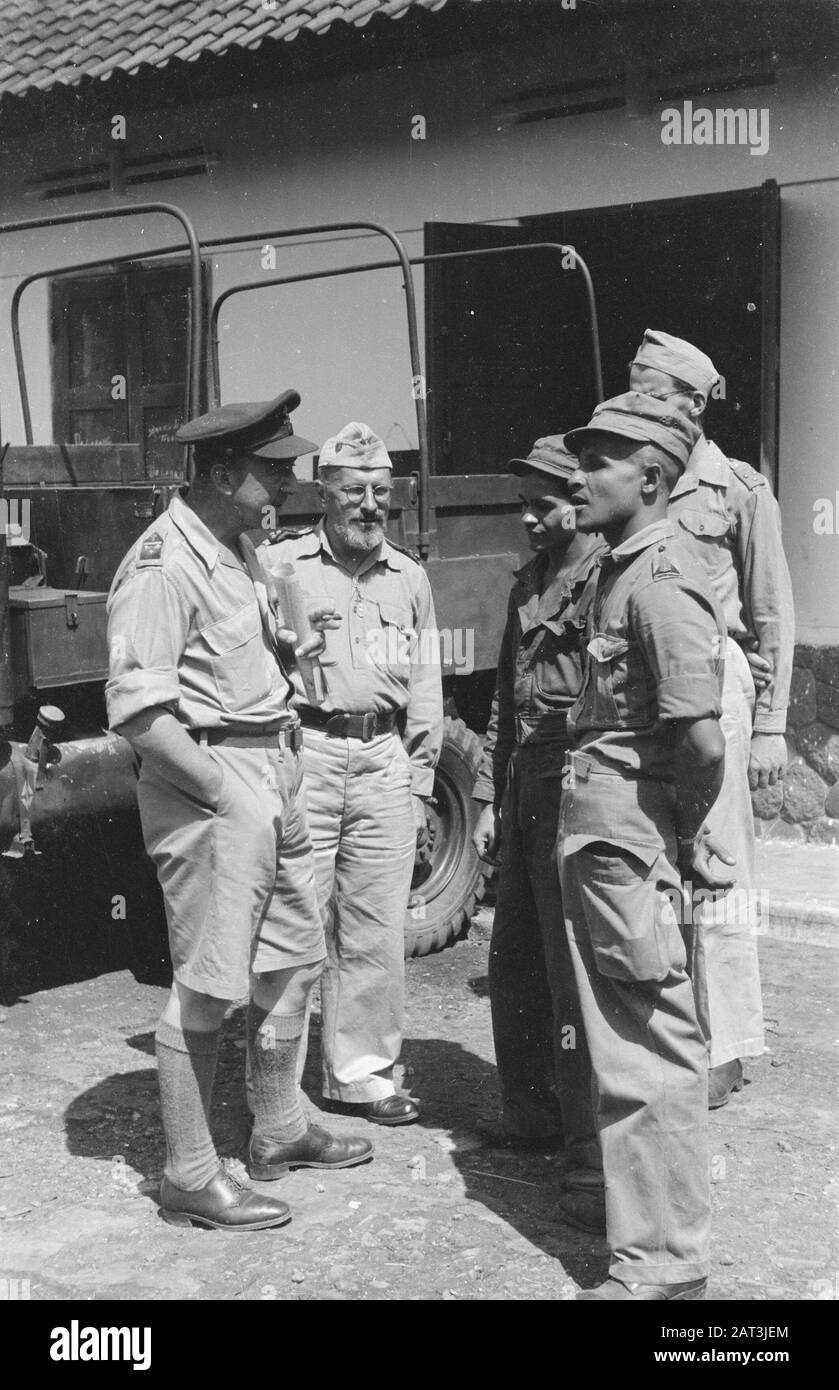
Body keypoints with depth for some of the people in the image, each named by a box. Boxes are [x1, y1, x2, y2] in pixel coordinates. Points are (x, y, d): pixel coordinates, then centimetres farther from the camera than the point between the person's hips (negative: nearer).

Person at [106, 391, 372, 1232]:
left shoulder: (226, 552, 14)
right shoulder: (164, 562, -17)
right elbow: (136, 710, -22)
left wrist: (291, 649, 8)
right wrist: (226, 792, -20)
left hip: (270, 776, 10)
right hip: (208, 786, -10)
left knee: (294, 957, 19)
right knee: (206, 985, -2)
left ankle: (281, 1131, 35)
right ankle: (189, 1177, 12)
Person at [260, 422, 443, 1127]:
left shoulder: (409, 577, 15)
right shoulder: (279, 563, 3)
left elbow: (425, 689, 17)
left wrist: (419, 783, 12)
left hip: (383, 759, 4)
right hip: (302, 754, -4)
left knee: (377, 928, 7)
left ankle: (362, 1069, 19)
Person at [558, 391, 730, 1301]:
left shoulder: (662, 584, -18)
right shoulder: (616, 571, 13)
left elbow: (702, 742, -25)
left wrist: (683, 834, -9)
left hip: (628, 834, -10)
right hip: (595, 828, 10)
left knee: (650, 1044, -1)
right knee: (620, 1036, 21)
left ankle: (664, 1262, 9)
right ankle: (633, 1200, 39)